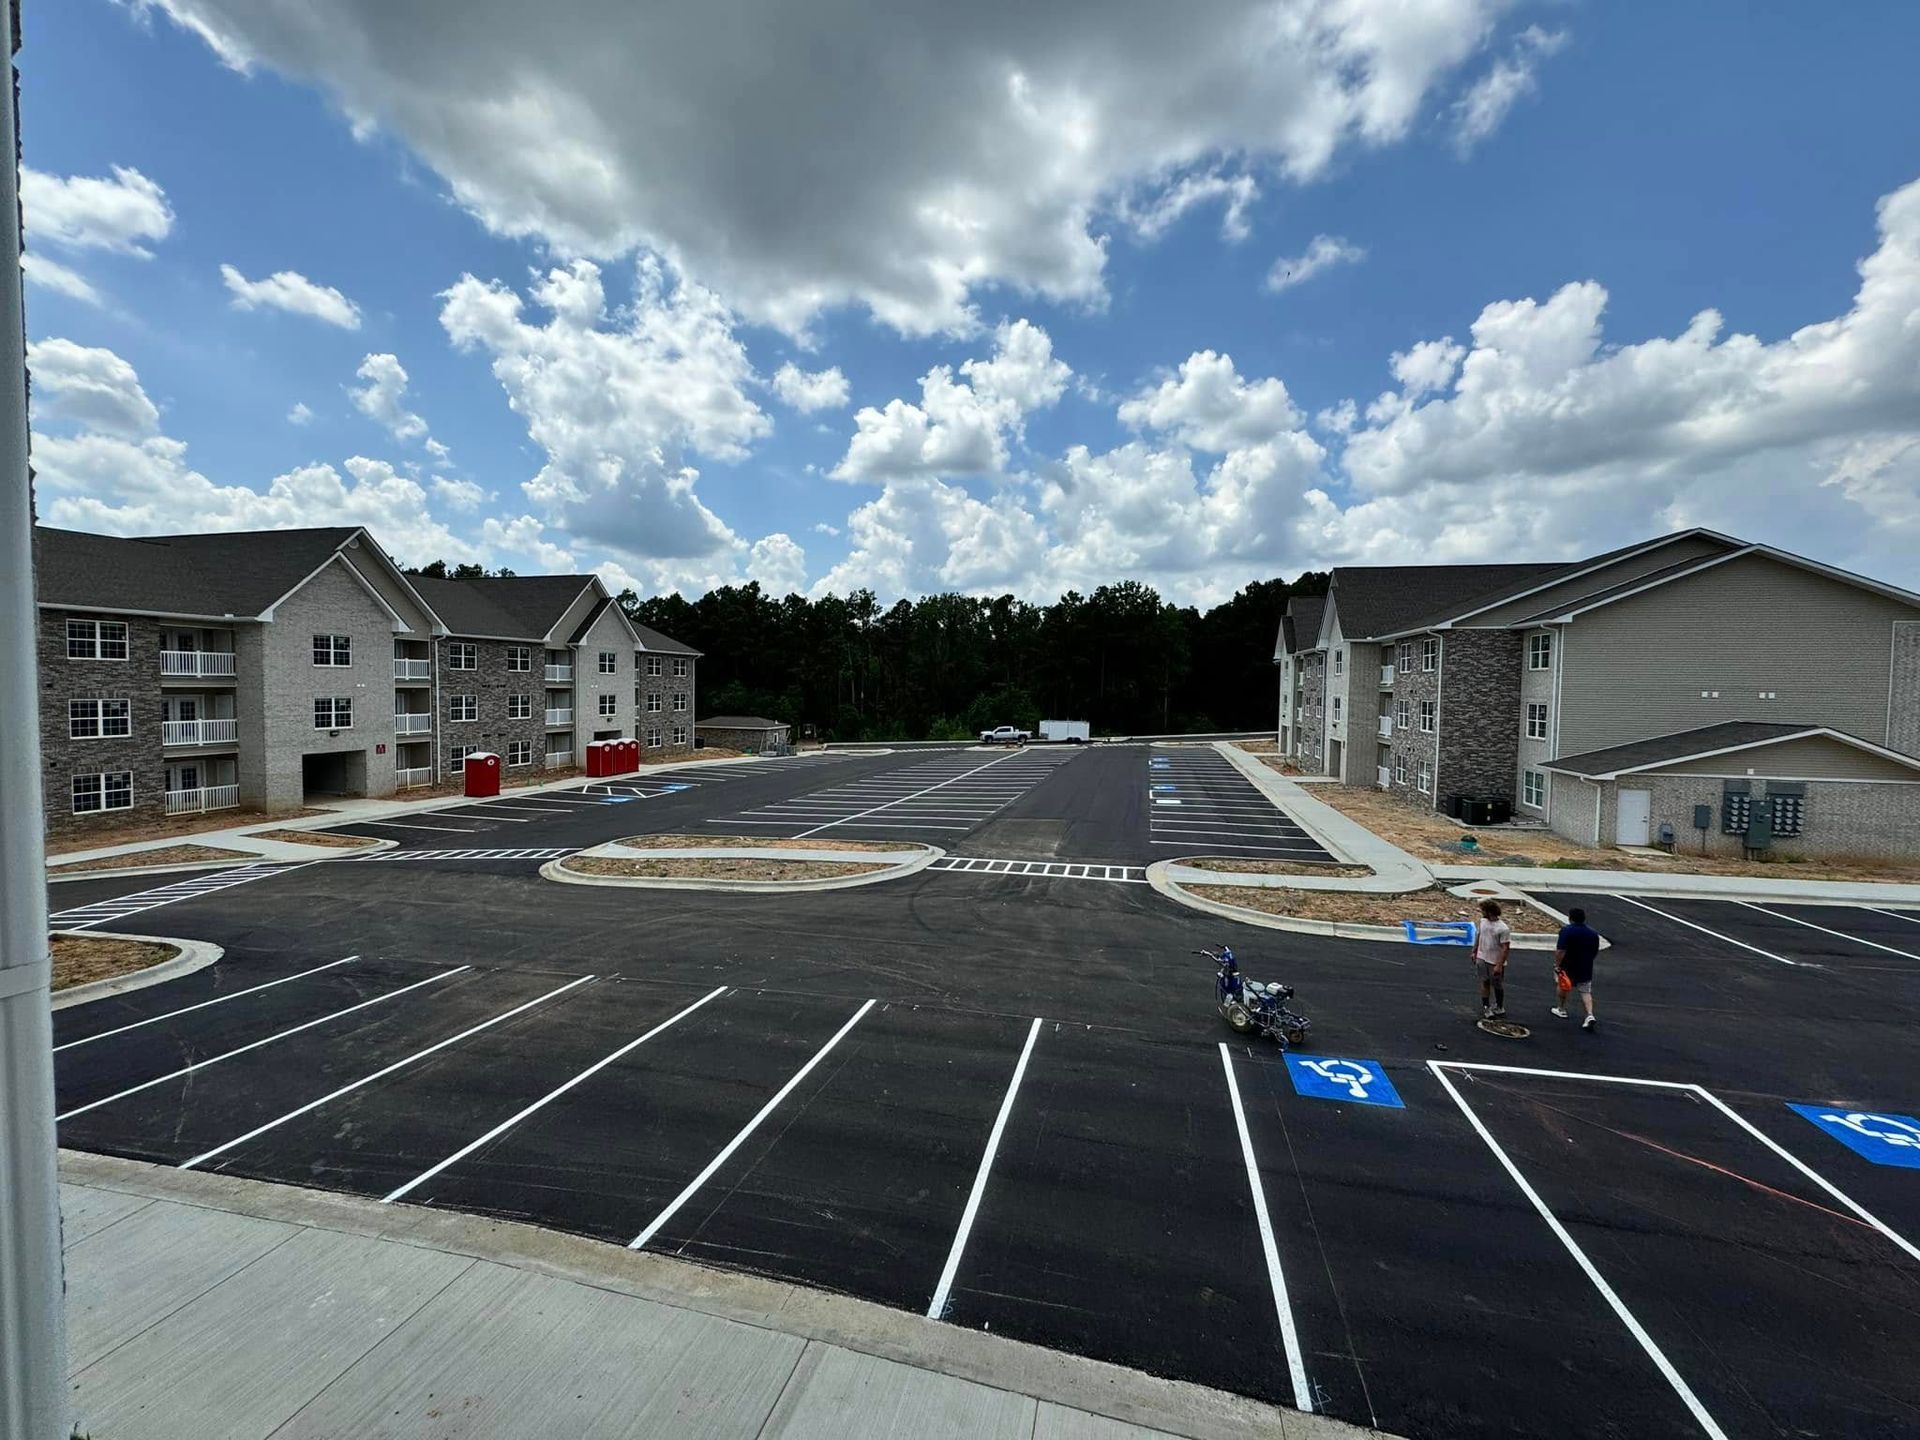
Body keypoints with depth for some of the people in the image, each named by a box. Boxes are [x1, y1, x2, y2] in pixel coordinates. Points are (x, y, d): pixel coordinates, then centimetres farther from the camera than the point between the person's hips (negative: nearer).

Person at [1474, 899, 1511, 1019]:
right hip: (1481, 958, 5)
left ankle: (1499, 1008, 31)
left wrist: (1499, 965, -21)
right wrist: (1474, 952, 16)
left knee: (1497, 986, 12)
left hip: (1495, 962, -5)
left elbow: (1506, 948, -20)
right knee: (1484, 982, 10)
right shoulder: (1483, 921, -3)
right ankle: (1486, 1007, 20)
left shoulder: (1503, 929, -23)